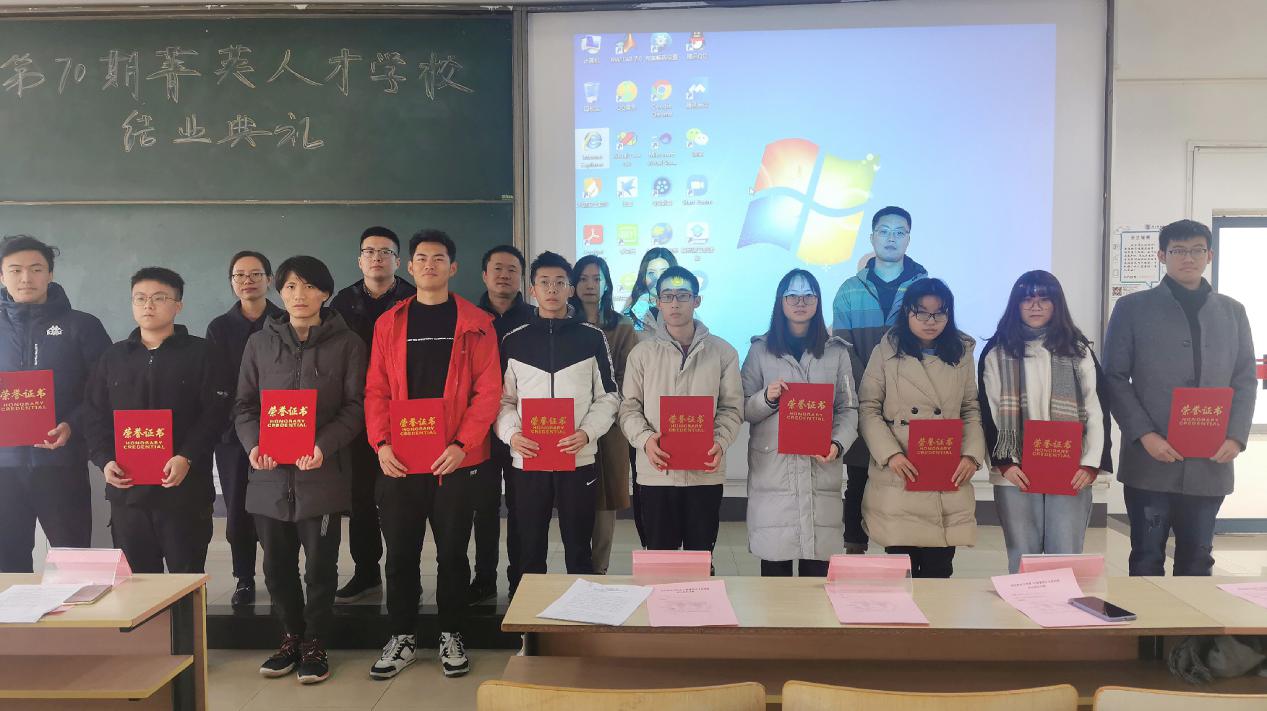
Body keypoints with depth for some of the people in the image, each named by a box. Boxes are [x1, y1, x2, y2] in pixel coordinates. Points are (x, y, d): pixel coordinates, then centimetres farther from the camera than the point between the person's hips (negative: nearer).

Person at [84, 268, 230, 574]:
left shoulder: (201, 354, 1)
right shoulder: (113, 357, 14)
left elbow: (215, 413, -7)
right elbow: (94, 415, 11)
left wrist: (187, 458, -18)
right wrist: (105, 459, -5)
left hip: (185, 489, -4)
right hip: (126, 489, 4)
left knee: (187, 580, 4)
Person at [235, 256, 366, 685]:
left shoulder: (347, 343, 1)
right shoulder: (260, 343, 11)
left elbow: (355, 406, -3)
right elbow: (245, 404, 11)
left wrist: (324, 445, -18)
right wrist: (253, 444, -7)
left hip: (322, 473, -3)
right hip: (270, 474, 3)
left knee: (320, 565, 4)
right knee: (277, 565, 11)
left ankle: (315, 645, 21)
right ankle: (292, 637, 29)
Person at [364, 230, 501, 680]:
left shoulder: (476, 323, 1)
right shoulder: (389, 323, 8)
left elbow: (488, 391, -5)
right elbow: (376, 390, 5)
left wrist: (462, 444, -15)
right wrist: (381, 443, -9)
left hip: (456, 460, -2)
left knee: (452, 551, 8)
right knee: (400, 553, 8)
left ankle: (451, 637, 23)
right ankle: (402, 639, 23)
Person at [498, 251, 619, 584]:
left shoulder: (592, 337, 2)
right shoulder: (514, 341, 6)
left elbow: (608, 397, 3)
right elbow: (503, 399, 7)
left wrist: (586, 433, -13)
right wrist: (511, 434, -11)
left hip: (580, 460, -1)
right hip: (527, 461, 1)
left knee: (579, 550, 9)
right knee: (529, 551, 11)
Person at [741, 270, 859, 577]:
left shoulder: (836, 351, 12)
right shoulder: (761, 349, 9)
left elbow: (848, 408, 8)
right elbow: (743, 410, 7)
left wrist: (838, 443, -9)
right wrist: (767, 399, -13)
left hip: (821, 468, 1)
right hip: (772, 468, -1)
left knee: (818, 565, -1)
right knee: (774, 559, -1)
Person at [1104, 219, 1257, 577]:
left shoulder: (1233, 312, 12)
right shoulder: (1132, 308, 1)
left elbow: (1245, 380, 11)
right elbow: (1114, 377, -3)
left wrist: (1236, 436, -5)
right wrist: (1145, 434, -13)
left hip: (1210, 463, 3)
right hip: (1150, 461, -3)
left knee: (1197, 560, 12)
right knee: (1147, 559, 6)